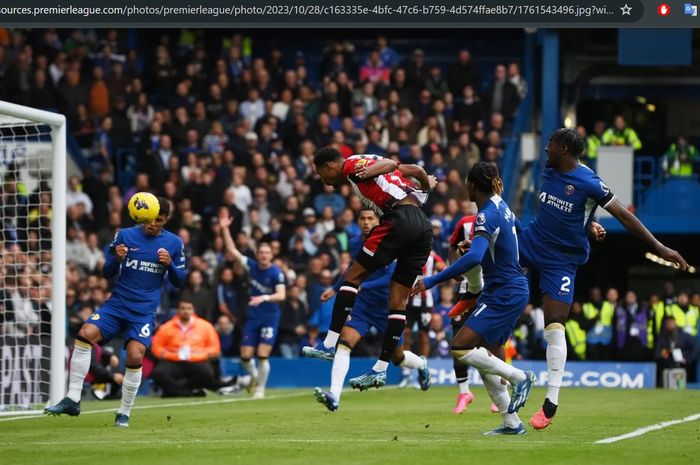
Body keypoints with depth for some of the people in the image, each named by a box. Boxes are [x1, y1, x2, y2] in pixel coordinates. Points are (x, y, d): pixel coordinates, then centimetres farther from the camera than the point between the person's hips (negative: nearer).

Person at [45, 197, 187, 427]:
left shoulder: (174, 243, 3)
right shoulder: (125, 235, 3)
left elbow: (179, 281, 8)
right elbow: (107, 273, 6)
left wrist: (169, 264, -12)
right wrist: (117, 258, -16)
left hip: (144, 312, -1)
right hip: (117, 304, 1)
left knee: (135, 356, -21)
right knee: (85, 334, -22)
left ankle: (124, 412, 0)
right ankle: (72, 400, -18)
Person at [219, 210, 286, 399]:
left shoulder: (276, 273, -13)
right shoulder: (252, 266, 0)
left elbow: (281, 295, -25)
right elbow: (232, 251, 2)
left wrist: (264, 298, -42)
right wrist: (224, 229, -5)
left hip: (270, 318, -4)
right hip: (252, 317, 4)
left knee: (263, 355, -11)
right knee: (246, 357, 1)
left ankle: (260, 389, 7)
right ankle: (255, 376, 33)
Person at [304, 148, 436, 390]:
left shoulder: (352, 165, 4)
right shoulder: (368, 161, 27)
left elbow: (391, 164, -7)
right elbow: (415, 170, 28)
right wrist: (427, 184, 42)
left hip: (400, 220, -9)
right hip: (424, 227, 9)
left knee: (353, 276, 1)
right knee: (398, 301, 7)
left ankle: (330, 344, -4)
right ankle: (381, 369, 7)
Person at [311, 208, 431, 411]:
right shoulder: (354, 244, 2)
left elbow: (391, 277, -27)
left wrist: (362, 286, -37)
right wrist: (335, 289, 21)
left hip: (386, 307, -3)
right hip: (361, 304, 3)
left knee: (397, 356, 11)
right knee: (344, 342, -22)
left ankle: (422, 364, 49)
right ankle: (334, 396, -30)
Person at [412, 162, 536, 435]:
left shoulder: (488, 215, -19)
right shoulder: (501, 207, 10)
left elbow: (473, 257, -34)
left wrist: (432, 281, -32)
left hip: (503, 295, -10)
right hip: (514, 290, 10)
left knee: (461, 348, -16)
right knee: (485, 361, 10)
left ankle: (519, 377, -6)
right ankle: (512, 423, 12)